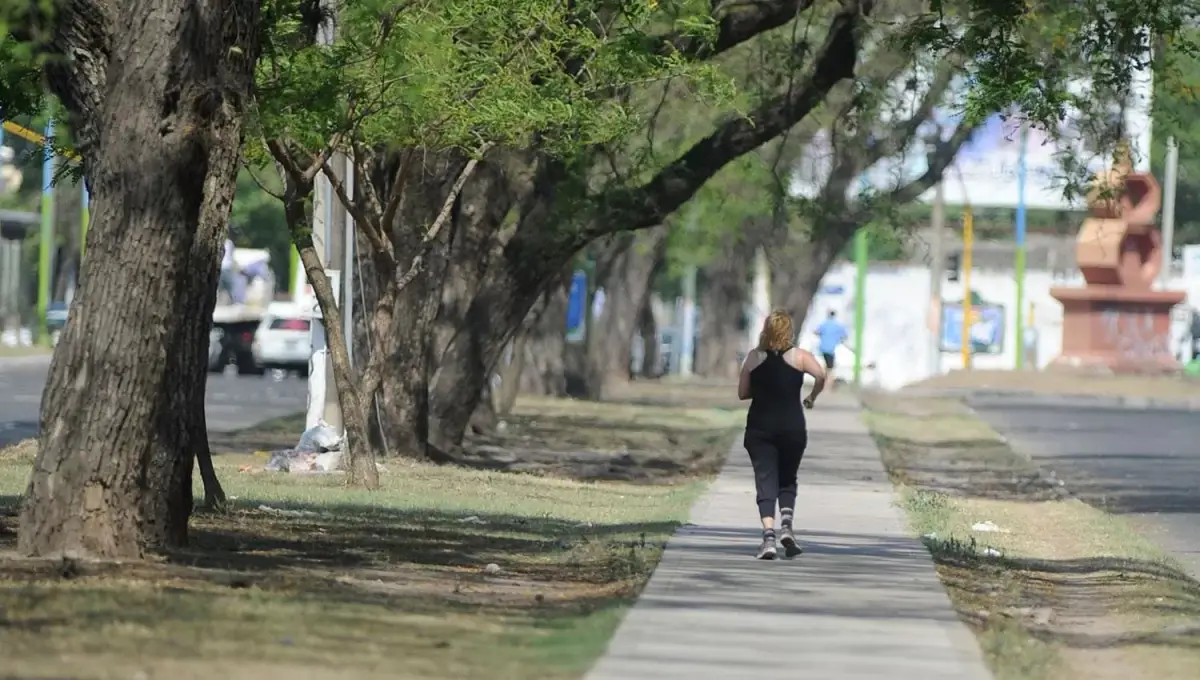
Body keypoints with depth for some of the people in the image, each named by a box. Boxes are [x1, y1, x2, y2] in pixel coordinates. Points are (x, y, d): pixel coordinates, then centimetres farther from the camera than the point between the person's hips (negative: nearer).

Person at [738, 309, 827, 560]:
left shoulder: (753, 357, 4)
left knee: (765, 482, -1)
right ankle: (786, 524, -7)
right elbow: (821, 375, -17)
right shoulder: (799, 357, 0)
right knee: (787, 480, 16)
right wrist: (812, 397, 0)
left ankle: (768, 534, -18)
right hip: (792, 426, 0)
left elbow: (742, 393, 6)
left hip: (760, 428, 0)